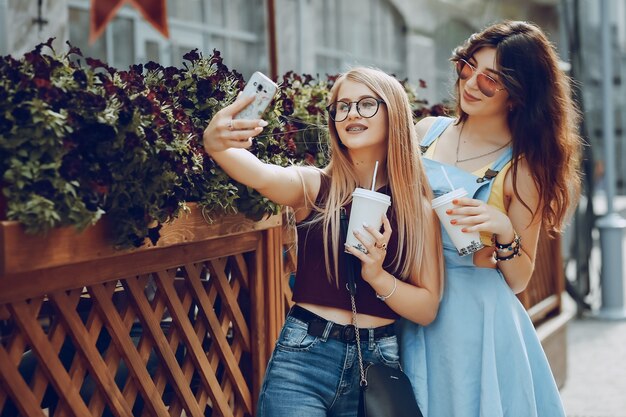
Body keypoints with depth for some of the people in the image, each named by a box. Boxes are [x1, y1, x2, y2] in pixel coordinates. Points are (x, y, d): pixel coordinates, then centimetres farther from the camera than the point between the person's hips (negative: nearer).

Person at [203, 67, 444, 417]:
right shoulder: (315, 186, -1)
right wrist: (216, 144, -44)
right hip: (303, 359, -2)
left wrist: (376, 273, -15)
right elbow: (261, 176, -23)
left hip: (377, 363, 2)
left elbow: (427, 309, 2)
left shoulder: (419, 209, 3)